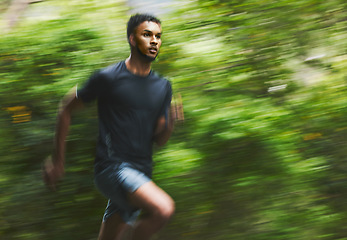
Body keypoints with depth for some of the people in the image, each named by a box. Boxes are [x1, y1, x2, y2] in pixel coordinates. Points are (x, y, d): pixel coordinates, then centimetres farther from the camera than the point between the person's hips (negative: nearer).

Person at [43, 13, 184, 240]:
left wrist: (172, 122, -11)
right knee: (164, 208, -28)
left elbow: (159, 139, 12)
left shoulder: (163, 87, 10)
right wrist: (57, 161, 3)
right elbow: (66, 109, 2)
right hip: (112, 167, -6)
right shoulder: (108, 77, -7)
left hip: (141, 174, 6)